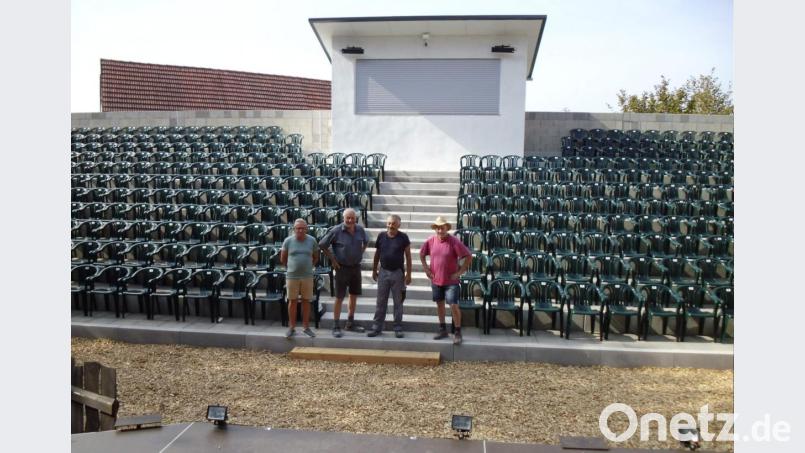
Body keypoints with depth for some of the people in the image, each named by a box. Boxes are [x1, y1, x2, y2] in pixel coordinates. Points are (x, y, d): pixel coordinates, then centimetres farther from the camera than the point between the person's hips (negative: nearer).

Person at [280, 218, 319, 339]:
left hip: (307, 276, 1)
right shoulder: (288, 241, -3)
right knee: (292, 301, 5)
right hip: (292, 276, -1)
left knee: (306, 301, 7)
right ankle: (292, 327, 14)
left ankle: (306, 327, 16)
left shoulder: (312, 240, 0)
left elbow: (315, 257, 13)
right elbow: (283, 259, 9)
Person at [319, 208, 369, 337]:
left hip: (356, 267, 5)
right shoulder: (336, 231, -15)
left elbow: (366, 241, 21)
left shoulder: (360, 230, -1)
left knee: (354, 295, 14)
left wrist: (360, 253, 9)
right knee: (339, 298, -1)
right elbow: (322, 245, -7)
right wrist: (332, 259, -6)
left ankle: (350, 323, 27)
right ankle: (336, 327, 7)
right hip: (342, 268, -5)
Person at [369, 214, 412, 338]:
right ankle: (377, 327, 14)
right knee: (381, 302, 7)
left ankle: (398, 328, 15)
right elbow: (377, 254, 10)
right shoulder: (381, 236, 0)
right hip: (383, 272, 2)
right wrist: (374, 270, 10)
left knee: (398, 302, 7)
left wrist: (408, 273, -7)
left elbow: (408, 256, -4)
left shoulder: (403, 237, -7)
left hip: (398, 273, -2)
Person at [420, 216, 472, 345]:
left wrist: (460, 272, -13)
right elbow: (422, 254, 16)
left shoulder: (454, 241, -15)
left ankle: (458, 333, 5)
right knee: (439, 304, 15)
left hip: (451, 281, -5)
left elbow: (468, 256, -13)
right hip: (436, 280, 5)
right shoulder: (430, 241, -2)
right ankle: (443, 330, 29)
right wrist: (426, 269, 8)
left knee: (453, 306, -7)